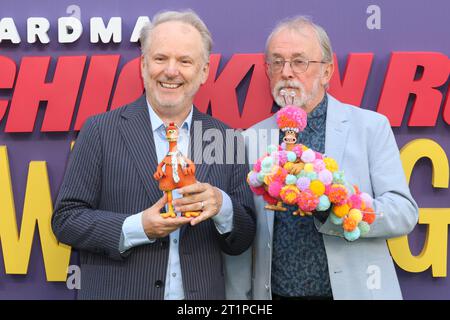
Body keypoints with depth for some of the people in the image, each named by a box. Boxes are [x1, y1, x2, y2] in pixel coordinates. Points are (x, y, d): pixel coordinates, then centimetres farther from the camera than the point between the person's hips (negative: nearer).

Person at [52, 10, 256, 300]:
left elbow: (241, 243, 2)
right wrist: (137, 228, -20)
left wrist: (222, 207, -18)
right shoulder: (100, 131, -6)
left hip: (201, 294, 2)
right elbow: (65, 220, -7)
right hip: (117, 292, -2)